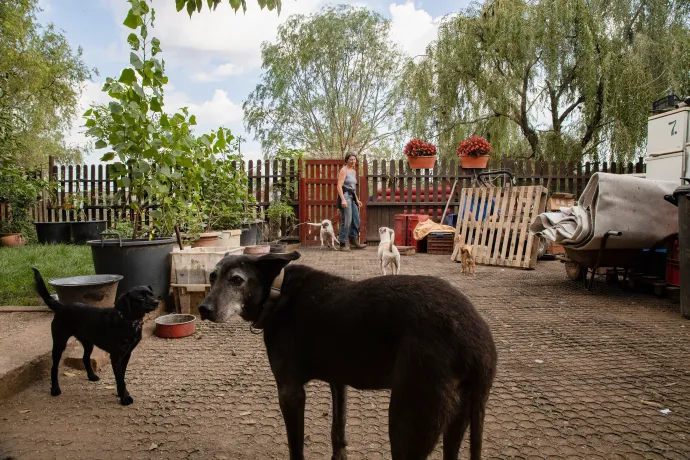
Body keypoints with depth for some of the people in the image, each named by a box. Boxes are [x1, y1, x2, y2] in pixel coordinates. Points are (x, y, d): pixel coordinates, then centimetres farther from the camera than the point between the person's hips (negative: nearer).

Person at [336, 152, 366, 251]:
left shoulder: (354, 171, 17)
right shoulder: (344, 170, -8)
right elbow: (339, 186, -15)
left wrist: (357, 199, 23)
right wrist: (343, 199, -24)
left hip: (352, 197, 9)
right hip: (345, 195, -9)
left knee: (356, 220, 13)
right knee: (346, 221, -8)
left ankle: (354, 241, 27)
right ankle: (343, 244, 0)